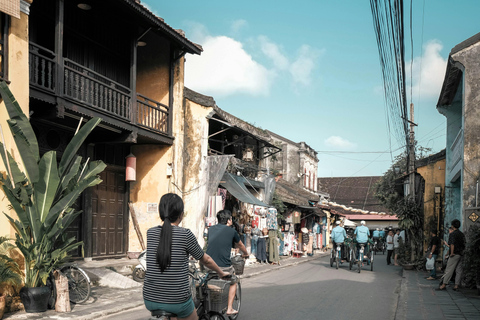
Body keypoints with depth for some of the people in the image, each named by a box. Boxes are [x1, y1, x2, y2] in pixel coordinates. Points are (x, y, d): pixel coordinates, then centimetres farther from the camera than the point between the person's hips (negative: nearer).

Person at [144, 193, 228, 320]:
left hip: (150, 300, 4)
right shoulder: (185, 234, -10)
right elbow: (206, 260, 3)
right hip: (177, 302, -3)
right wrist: (221, 273, 23)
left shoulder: (150, 233, 1)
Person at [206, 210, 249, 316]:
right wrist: (246, 254, 41)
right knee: (233, 283, 23)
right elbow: (240, 245, 20)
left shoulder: (211, 229, 12)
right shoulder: (231, 231, 2)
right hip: (224, 266, -3)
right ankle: (230, 308, 21)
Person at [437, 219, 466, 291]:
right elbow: (464, 244, 16)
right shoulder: (462, 234, 14)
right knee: (459, 270, 6)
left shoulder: (452, 234, -9)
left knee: (449, 270, -7)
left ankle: (444, 285, -9)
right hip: (461, 254, 7)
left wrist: (452, 253, -15)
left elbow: (452, 245, -17)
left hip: (455, 254, -7)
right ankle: (456, 286, 5)